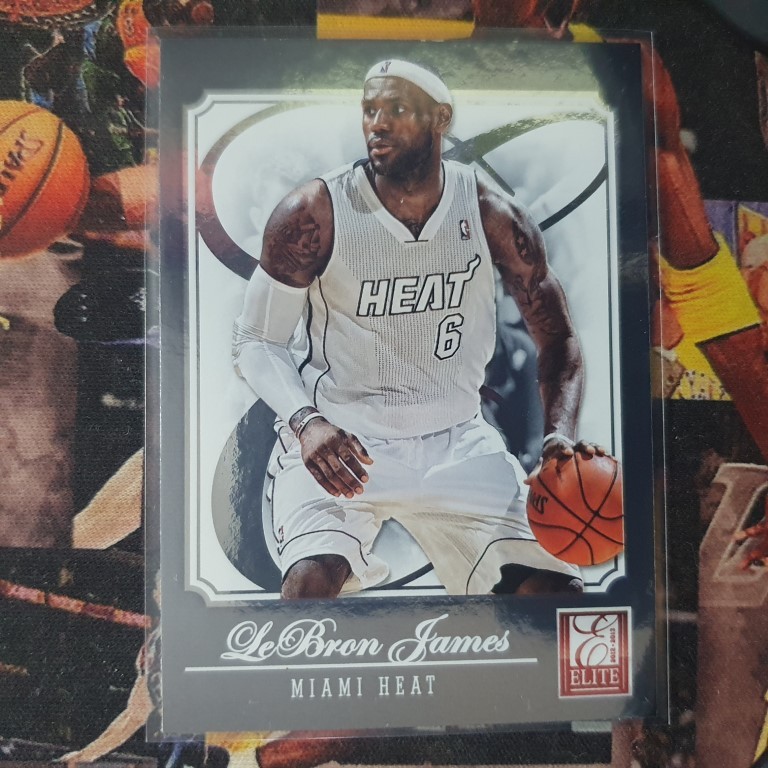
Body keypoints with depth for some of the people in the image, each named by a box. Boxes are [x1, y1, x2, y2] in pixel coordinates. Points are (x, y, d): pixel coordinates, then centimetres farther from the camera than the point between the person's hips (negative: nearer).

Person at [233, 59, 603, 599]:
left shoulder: (491, 215, -4)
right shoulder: (315, 214, -11)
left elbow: (558, 339, 3)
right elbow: (256, 340, -5)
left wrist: (560, 434, -15)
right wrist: (306, 421, -23)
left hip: (456, 442, 3)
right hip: (339, 442, -2)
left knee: (555, 587, -4)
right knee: (312, 580, -27)